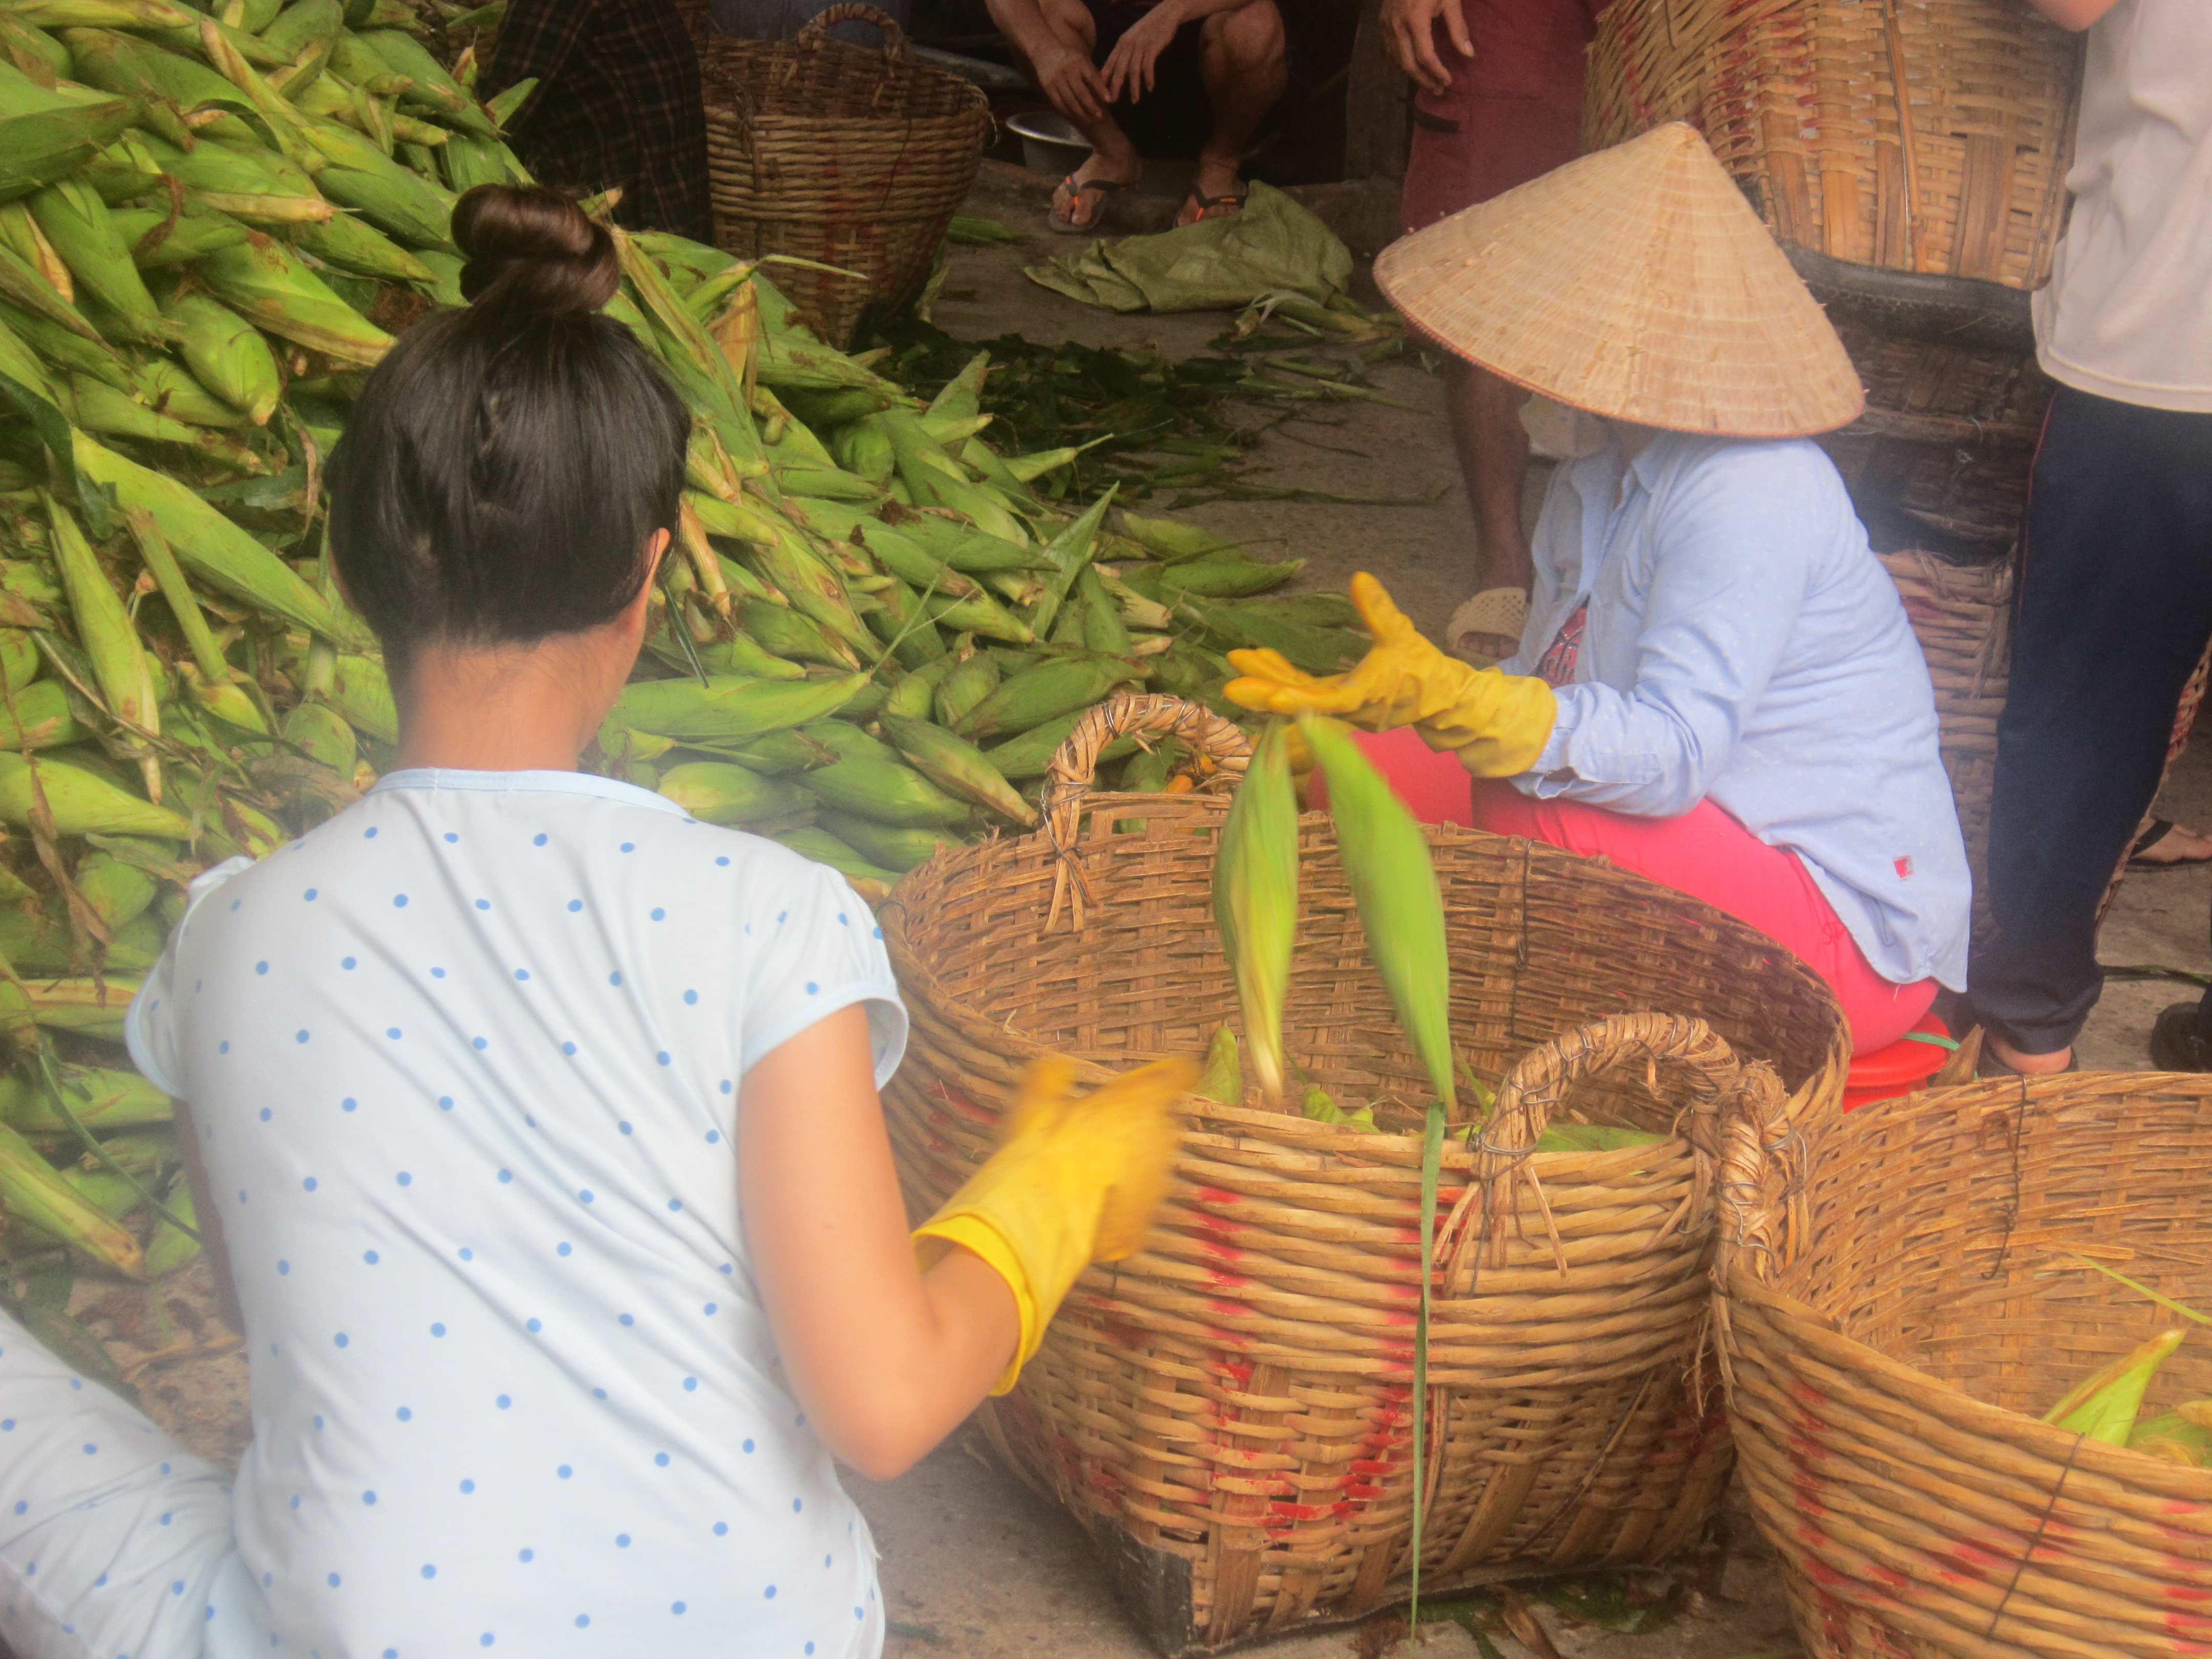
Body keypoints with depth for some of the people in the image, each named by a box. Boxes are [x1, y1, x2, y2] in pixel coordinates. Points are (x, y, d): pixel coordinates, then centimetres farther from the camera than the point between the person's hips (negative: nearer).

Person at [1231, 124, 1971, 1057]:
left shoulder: (1748, 495, -24)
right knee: (1362, 769, 0)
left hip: (1850, 934, -9)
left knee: (1529, 816, -33)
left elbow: (1671, 753, -32)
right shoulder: (1605, 474, 7)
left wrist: (1442, 699, -45)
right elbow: (1545, 692, 12)